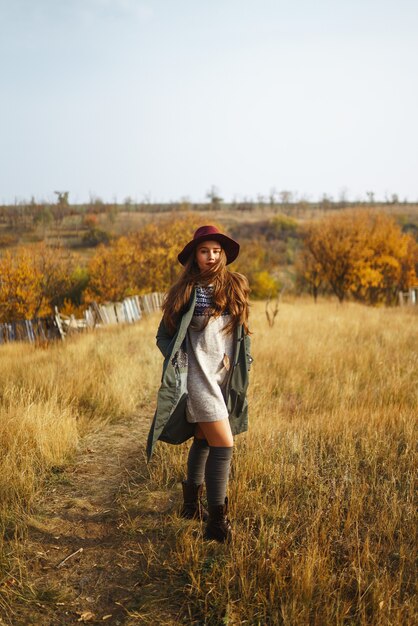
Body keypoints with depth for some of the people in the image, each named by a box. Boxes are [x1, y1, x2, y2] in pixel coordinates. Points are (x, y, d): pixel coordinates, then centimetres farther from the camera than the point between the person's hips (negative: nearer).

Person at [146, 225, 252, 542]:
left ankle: (192, 502, 37)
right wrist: (178, 358, -16)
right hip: (199, 375, -5)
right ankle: (217, 521, -4)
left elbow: (242, 331, 17)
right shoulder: (186, 291, -5)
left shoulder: (235, 287, 7)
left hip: (225, 377, 5)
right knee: (223, 444, -12)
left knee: (204, 440, 19)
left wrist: (242, 361, 8)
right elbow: (164, 334, -1)